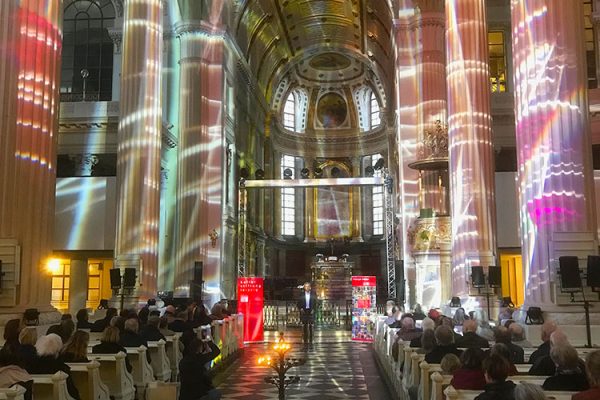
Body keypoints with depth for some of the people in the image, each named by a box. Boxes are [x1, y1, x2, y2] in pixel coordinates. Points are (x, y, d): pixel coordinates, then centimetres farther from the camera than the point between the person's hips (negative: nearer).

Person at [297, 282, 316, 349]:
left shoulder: (313, 294, 5)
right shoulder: (301, 295, 4)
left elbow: (315, 303, 7)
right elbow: (298, 304, 7)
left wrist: (313, 310, -6)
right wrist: (300, 309, -9)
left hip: (311, 312, 0)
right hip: (304, 312, 0)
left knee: (311, 327, -2)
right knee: (304, 327, 1)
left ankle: (310, 341, 4)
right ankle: (305, 342, 5)